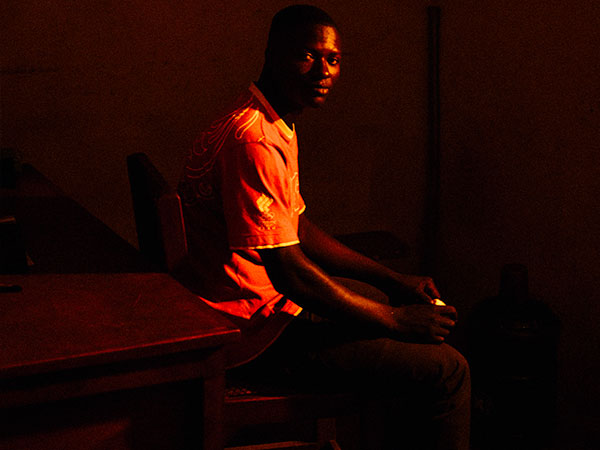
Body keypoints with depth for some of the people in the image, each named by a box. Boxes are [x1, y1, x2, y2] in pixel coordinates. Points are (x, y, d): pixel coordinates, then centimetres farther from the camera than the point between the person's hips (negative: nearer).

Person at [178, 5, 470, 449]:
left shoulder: (278, 128, 11)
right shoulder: (254, 140, -24)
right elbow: (288, 272, -26)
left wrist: (392, 280, 11)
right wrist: (396, 320, -17)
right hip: (256, 330, -11)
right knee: (447, 371, -13)